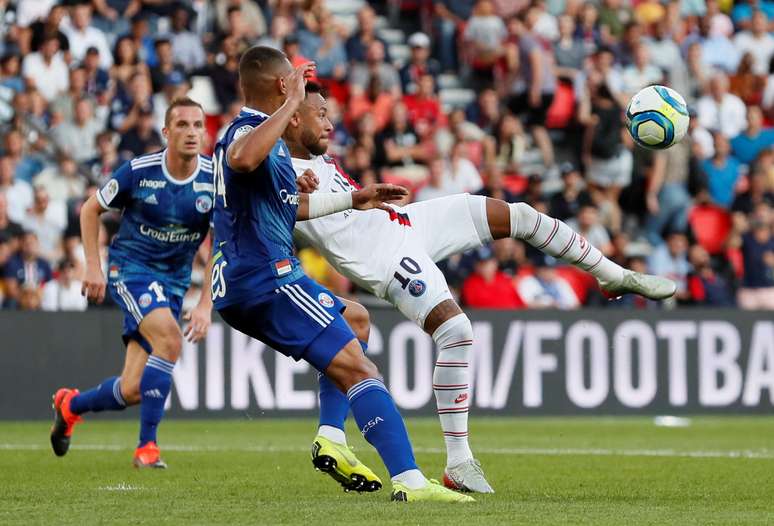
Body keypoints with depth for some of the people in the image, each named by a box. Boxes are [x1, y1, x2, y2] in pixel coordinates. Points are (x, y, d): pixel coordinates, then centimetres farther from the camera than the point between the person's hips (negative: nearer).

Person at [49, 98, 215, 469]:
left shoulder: (216, 180, -9)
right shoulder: (138, 171, -13)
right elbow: (90, 210, 3)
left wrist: (205, 305, -11)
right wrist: (93, 267, -4)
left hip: (173, 281, 3)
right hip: (130, 267, -3)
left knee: (132, 391, -1)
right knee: (170, 341, -31)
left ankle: (70, 405, 32)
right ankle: (146, 446, -21)